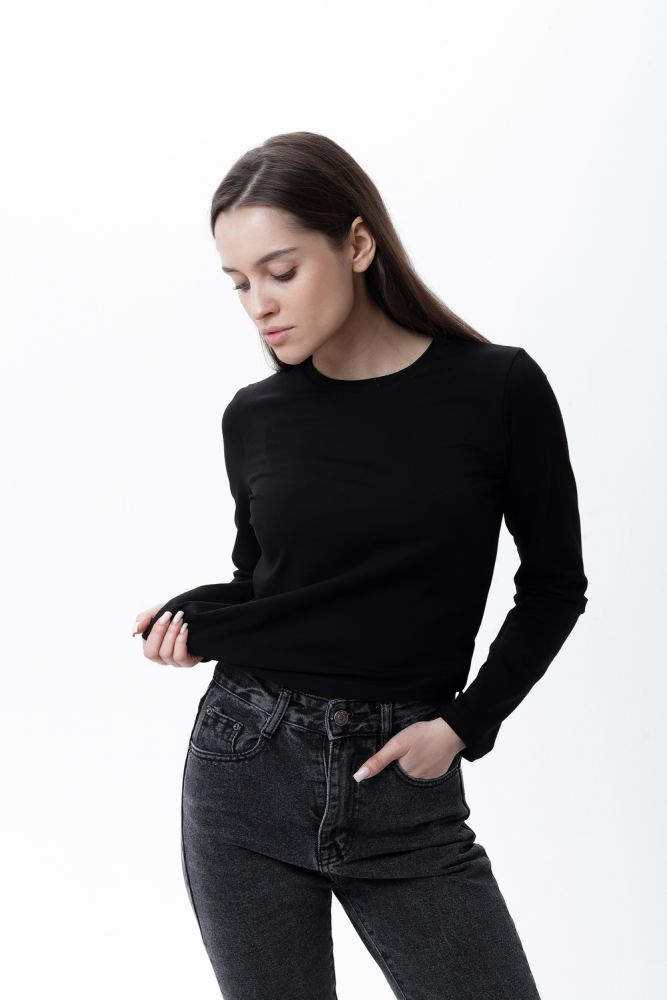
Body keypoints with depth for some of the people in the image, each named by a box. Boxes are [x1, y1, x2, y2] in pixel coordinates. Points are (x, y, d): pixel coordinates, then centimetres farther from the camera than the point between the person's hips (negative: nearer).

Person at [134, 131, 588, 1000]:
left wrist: (463, 724, -6)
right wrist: (193, 623, -5)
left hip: (404, 781, -2)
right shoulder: (255, 417, 2)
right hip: (248, 767, 2)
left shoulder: (498, 390, -6)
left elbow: (554, 584, 3)